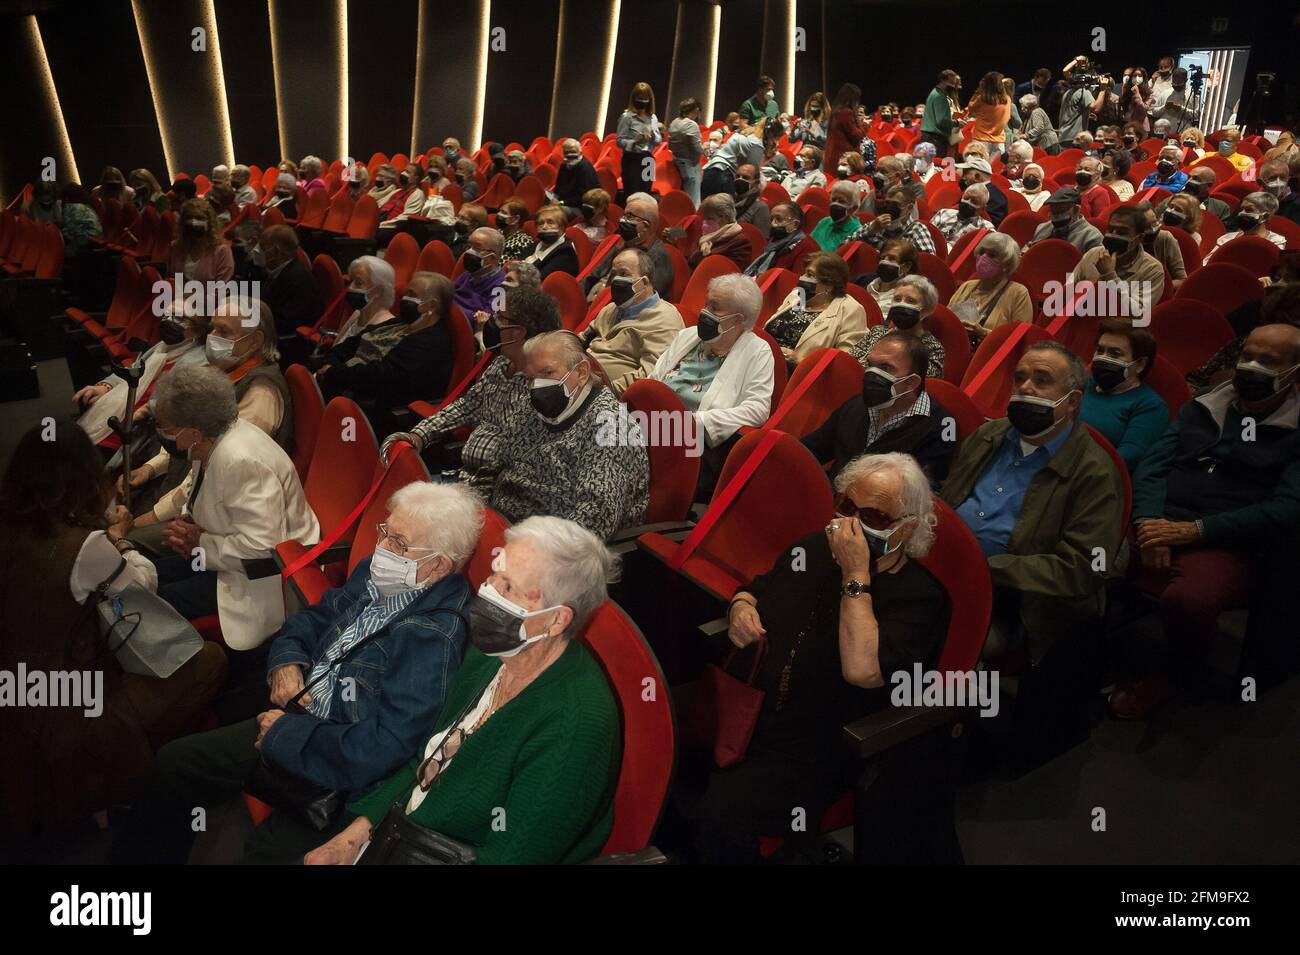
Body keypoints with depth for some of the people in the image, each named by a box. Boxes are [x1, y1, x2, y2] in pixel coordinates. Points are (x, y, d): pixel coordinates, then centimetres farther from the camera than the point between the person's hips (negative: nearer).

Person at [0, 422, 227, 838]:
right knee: (209, 661, 3)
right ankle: (136, 772, 15)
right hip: (64, 728, -7)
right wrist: (118, 537, 9)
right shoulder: (86, 546, -24)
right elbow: (145, 586, -4)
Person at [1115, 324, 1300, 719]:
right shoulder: (1202, 408, 18)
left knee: (1185, 600, -37)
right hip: (1160, 526, 4)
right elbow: (1152, 465, 9)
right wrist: (1149, 523, -12)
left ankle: (1171, 674, -4)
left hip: (1228, 546, -4)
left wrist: (1194, 530, -17)